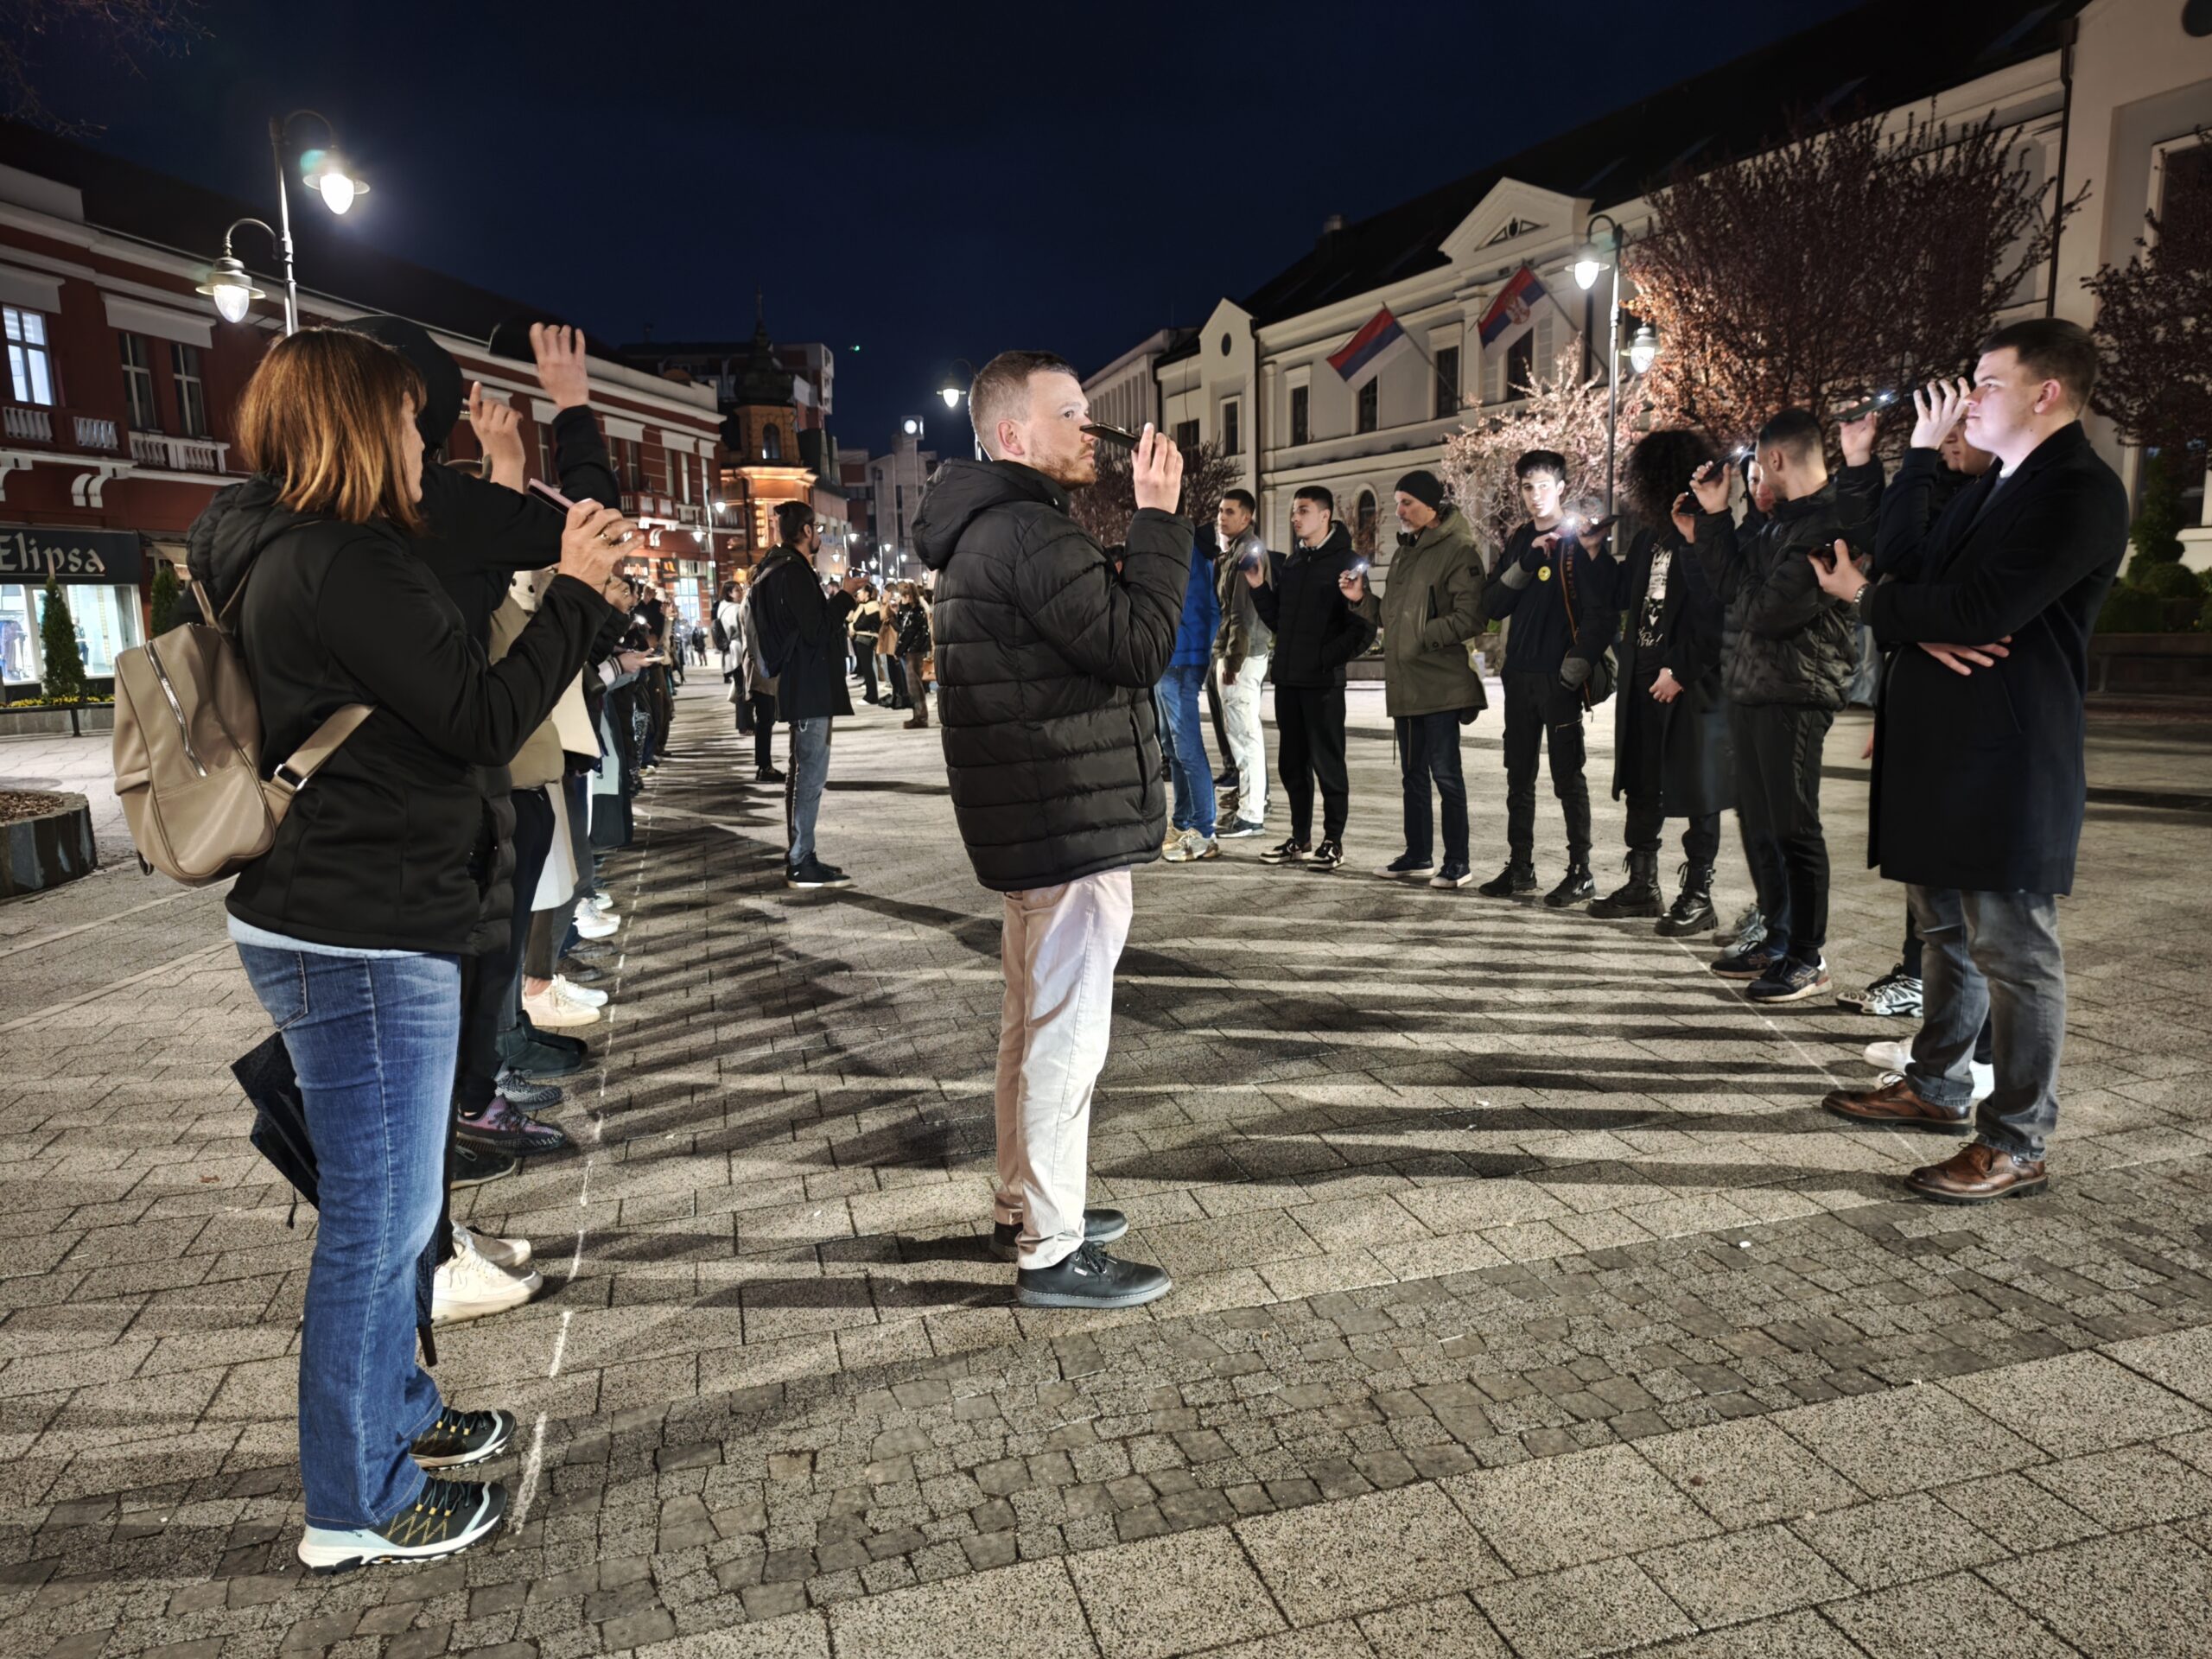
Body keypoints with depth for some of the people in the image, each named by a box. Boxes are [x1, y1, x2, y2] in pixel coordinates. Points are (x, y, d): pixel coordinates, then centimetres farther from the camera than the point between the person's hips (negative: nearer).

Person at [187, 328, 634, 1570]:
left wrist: (565, 583, 11)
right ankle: (356, 1510, 20)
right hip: (361, 942, -11)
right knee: (379, 1222, 2)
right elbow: (486, 722, -20)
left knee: (391, 1208, 23)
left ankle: (397, 1415, 41)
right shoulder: (342, 566, -20)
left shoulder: (293, 555, 13)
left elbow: (437, 693, 14)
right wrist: (576, 590, -13)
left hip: (347, 927, 11)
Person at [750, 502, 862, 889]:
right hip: (809, 689, -11)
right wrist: (844, 597, -9)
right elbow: (815, 631, -19)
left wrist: (838, 600, 13)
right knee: (811, 773, -8)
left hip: (801, 689, 11)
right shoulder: (794, 572, -15)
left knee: (803, 772, 15)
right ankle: (801, 864, -6)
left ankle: (799, 857, 21)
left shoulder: (781, 569, 17)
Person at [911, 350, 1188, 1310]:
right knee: (1067, 1032, -4)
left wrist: (1147, 522, 9)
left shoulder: (987, 529, 16)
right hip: (1073, 822, -11)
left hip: (1036, 821, 11)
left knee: (1036, 1019, 19)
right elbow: (1140, 647, -21)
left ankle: (1024, 1208, 33)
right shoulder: (1030, 533, -18)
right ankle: (1052, 1254, 6)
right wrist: (1159, 518, -16)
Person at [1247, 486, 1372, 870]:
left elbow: (1364, 626, -11)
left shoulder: (1346, 562, -6)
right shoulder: (1289, 563, 15)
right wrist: (1259, 588, 5)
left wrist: (1330, 657, -16)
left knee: (1327, 762, 0)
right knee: (1292, 763, 11)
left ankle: (1333, 842, 9)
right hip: (1287, 677, 7)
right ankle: (1300, 839, 21)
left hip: (1323, 680, -7)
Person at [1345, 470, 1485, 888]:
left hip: (1441, 683, -8)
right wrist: (1362, 599, 6)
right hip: (1404, 684, 9)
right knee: (1413, 773, 14)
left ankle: (1457, 862, 4)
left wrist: (1423, 637, -18)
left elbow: (1469, 618, -16)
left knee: (1445, 772, -4)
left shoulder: (1457, 550, -8)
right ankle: (1418, 856, 24)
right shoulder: (1405, 554, 18)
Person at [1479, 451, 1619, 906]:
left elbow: (1603, 612, -9)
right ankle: (1520, 868, 19)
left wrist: (1576, 670, -15)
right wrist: (1525, 565, -8)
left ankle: (1581, 872, 6)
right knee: (1519, 777, 10)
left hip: (1561, 679, -6)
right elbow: (1492, 607, 5)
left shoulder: (1582, 539, -3)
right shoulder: (1518, 542, 14)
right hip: (1520, 676, 6)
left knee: (1568, 778, -2)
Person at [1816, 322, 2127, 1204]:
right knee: (1947, 929, 19)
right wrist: (1920, 455, -6)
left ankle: (2016, 1146, 9)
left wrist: (1866, 598, -7)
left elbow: (1979, 611, -22)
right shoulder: (1991, 487, 18)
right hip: (1941, 749, 10)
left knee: (2012, 950, -2)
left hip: (2008, 761, -10)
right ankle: (1938, 1086, 34)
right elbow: (1901, 564, 9)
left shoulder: (2080, 492, -13)